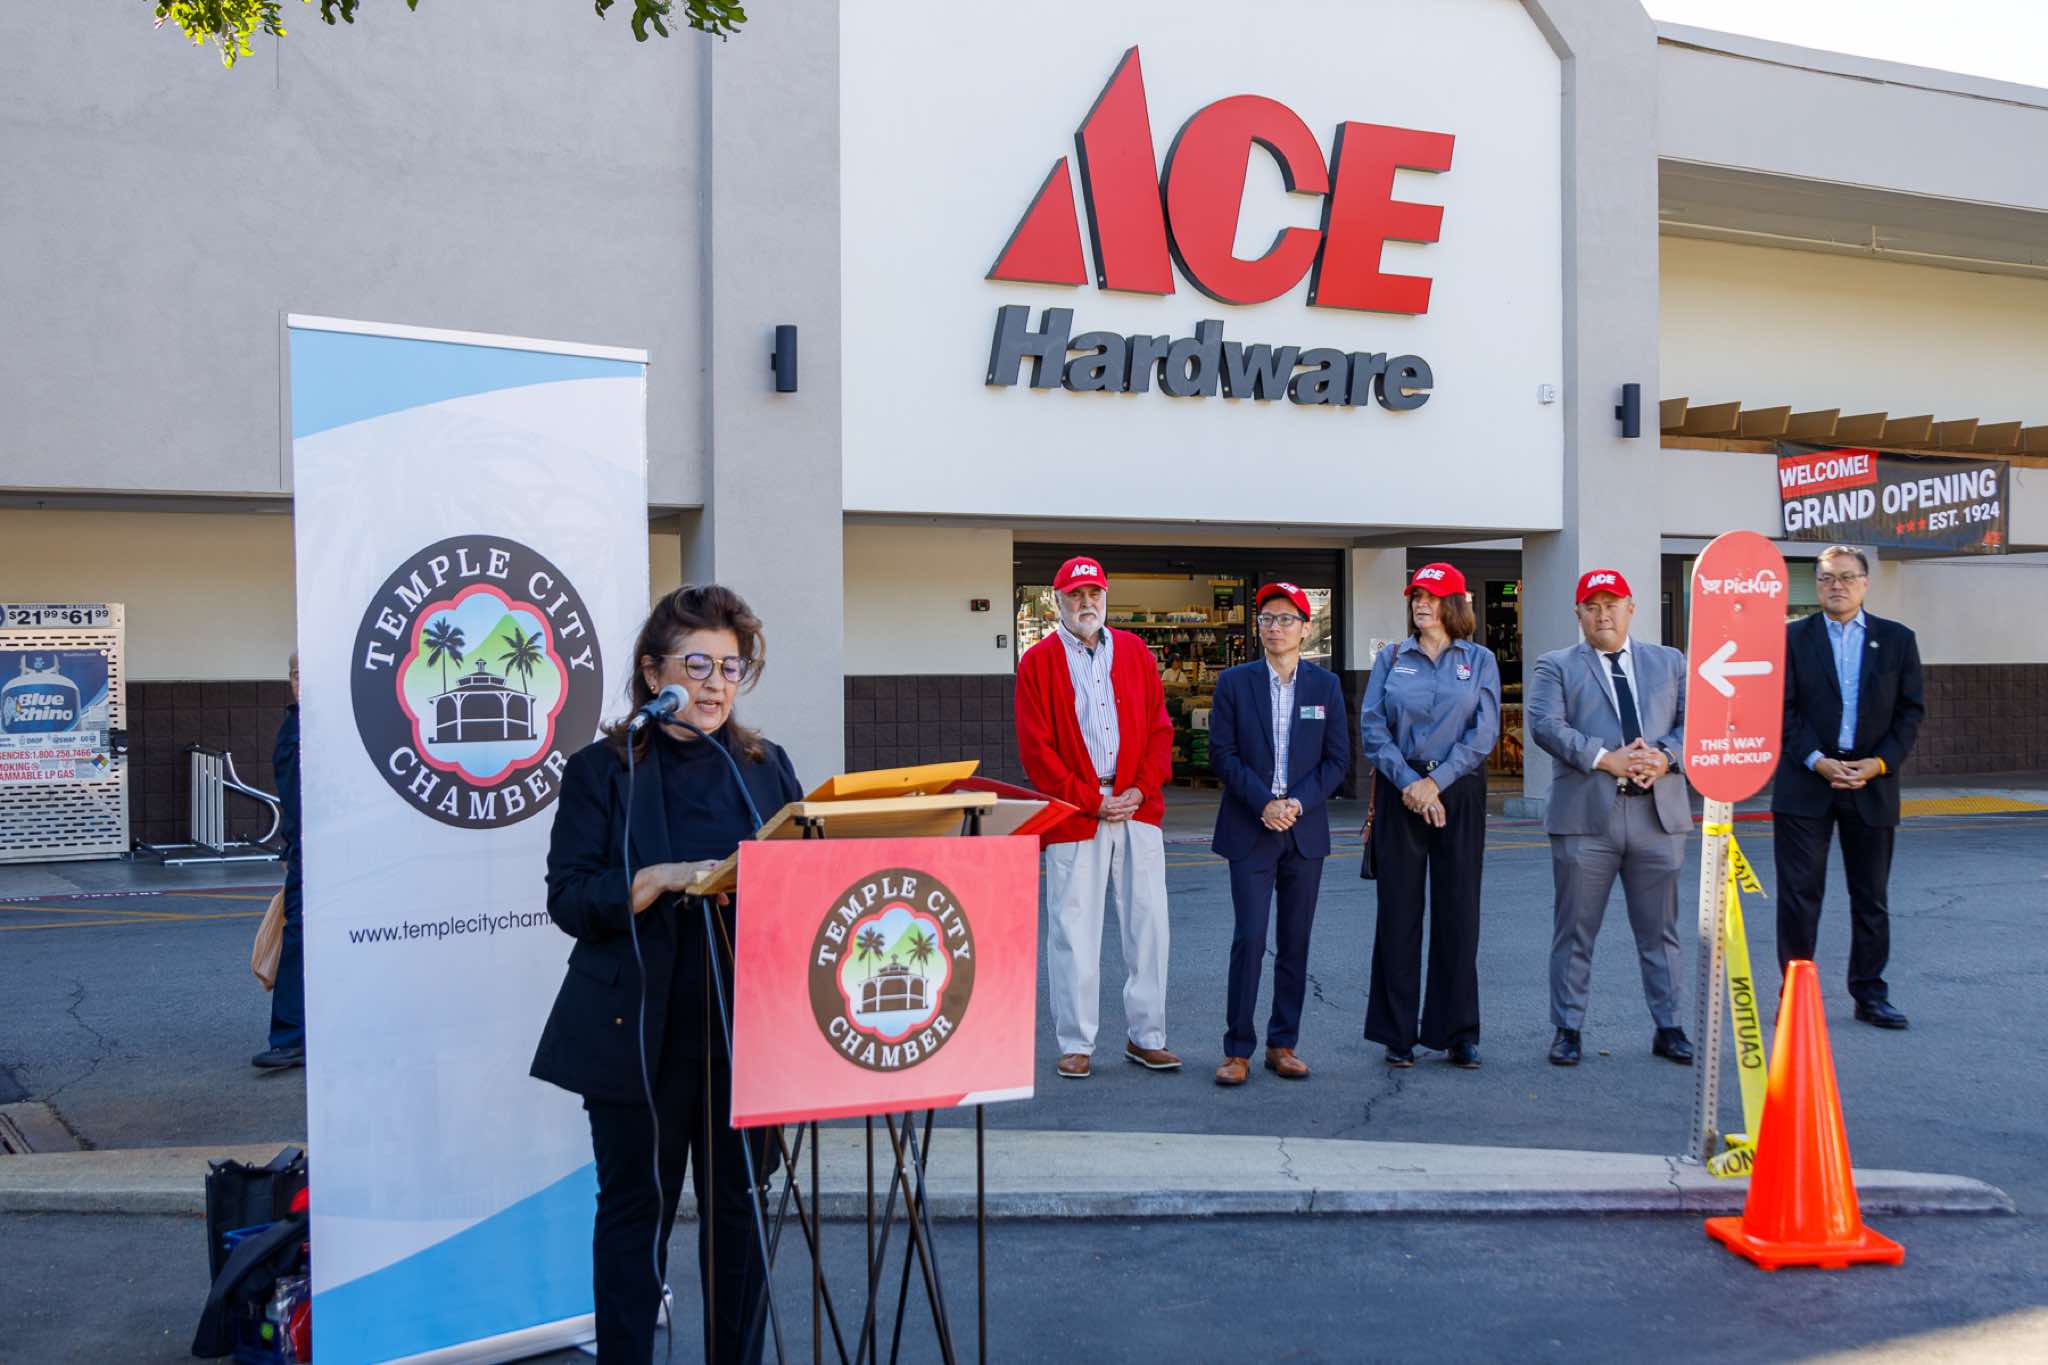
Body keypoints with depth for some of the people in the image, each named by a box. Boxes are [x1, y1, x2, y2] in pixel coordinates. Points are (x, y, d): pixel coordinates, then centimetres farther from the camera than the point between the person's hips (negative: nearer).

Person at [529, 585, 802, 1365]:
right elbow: (569, 898, -8)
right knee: (637, 1211, 8)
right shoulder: (603, 770, -1)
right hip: (641, 1037, -3)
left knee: (738, 1208, 12)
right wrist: (662, 879, -23)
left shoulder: (767, 766, 11)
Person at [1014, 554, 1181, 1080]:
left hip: (1138, 811, 3)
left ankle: (1145, 1037, 18)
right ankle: (1076, 1044, 12)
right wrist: (1091, 801, -9)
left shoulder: (1135, 652, 11)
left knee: (1148, 925, 6)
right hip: (1073, 816, -3)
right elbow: (1036, 749, -4)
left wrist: (1141, 790, -5)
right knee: (1074, 932, 1)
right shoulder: (1038, 663, 1)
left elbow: (1159, 727, 8)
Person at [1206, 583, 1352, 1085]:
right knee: (1249, 938, -8)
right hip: (1250, 830, -2)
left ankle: (1283, 1044, 17)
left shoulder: (1326, 685, 6)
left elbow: (1338, 758, 4)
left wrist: (1298, 803, -10)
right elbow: (1222, 752, -2)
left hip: (1305, 830, 2)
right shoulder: (1234, 682, 2)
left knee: (1295, 942, 7)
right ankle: (1238, 1050, 0)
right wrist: (1263, 802, -12)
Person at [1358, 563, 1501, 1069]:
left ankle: (1458, 1033, 12)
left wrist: (1436, 782, -12)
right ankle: (1397, 1032, 10)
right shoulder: (1391, 658, 8)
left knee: (1458, 911, 2)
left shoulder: (1480, 660, 7)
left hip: (1459, 793, 0)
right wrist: (1408, 781, -12)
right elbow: (1371, 727, 0)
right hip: (1398, 793, 0)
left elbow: (1484, 731, -3)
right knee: (1398, 910, 1)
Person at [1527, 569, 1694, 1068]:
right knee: (1575, 932, 4)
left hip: (1658, 811, 3)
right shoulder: (1556, 666, 6)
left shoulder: (1670, 662, 16)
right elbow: (1545, 724, -9)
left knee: (1660, 930, 10)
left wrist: (1665, 756, -13)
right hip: (1585, 814, -2)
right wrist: (1603, 758, -19)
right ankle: (1567, 1029, 13)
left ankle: (1668, 1028, 21)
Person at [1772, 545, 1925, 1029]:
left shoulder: (1897, 639, 7)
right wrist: (1817, 761, -14)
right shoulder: (1792, 638, 2)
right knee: (1799, 893, -1)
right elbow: (1783, 710, -3)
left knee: (1871, 897, 10)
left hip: (1872, 784, 2)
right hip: (1805, 783, -2)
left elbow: (1910, 711, 5)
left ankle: (1870, 993, 21)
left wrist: (1880, 763, -8)